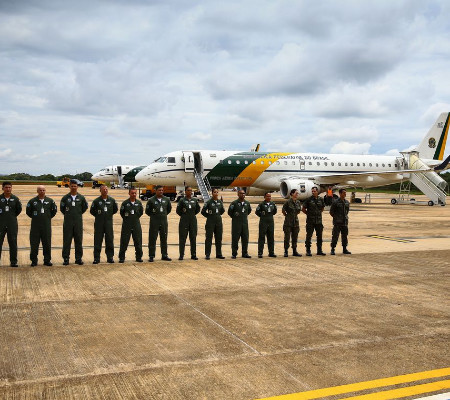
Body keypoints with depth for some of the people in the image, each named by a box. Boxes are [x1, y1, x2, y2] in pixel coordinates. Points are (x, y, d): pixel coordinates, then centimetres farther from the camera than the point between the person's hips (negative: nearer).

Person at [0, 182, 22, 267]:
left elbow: (19, 209, 14)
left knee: (13, 243, 4)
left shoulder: (15, 199, 3)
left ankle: (13, 261, 10)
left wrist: (13, 216, 9)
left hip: (12, 224, 1)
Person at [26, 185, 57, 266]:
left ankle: (47, 260, 13)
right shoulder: (32, 201, 2)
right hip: (35, 226, -1)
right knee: (34, 244, 1)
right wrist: (34, 217, 9)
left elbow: (54, 210, 15)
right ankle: (34, 260, 10)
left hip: (46, 226, 1)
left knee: (47, 244, 4)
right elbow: (28, 211, 12)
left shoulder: (50, 201, 4)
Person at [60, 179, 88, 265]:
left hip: (78, 222, 1)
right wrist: (67, 214, 10)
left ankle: (78, 258, 12)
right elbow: (61, 208, 14)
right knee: (67, 240, 1)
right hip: (68, 222, -1)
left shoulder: (81, 198, 4)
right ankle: (66, 258, 8)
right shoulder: (65, 198, 2)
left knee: (79, 240, 4)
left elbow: (85, 207, 18)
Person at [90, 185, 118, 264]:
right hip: (99, 223, -2)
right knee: (97, 241, 0)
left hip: (109, 223, 2)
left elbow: (115, 209, 18)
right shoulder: (96, 201, -1)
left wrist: (109, 215, 10)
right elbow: (92, 211, 7)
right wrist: (98, 215, 4)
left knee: (110, 240, 3)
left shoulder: (112, 200, 5)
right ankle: (96, 258, 6)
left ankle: (110, 257, 10)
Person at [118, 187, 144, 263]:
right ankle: (121, 257, 8)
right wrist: (126, 218, 5)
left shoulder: (139, 203, 4)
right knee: (124, 242, 0)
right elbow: (121, 212, 4)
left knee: (138, 241, 5)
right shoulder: (125, 203, -4)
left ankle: (139, 257, 15)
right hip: (126, 225, -3)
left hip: (136, 225, 3)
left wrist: (136, 218, 9)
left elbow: (141, 212, 15)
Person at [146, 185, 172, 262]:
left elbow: (169, 209, 20)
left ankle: (164, 255, 17)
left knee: (164, 239, 9)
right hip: (154, 222, -3)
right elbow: (147, 211, 2)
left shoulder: (166, 199, 5)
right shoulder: (151, 200, -5)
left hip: (164, 222, 3)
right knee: (152, 239, -1)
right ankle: (151, 256, 4)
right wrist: (153, 216, 5)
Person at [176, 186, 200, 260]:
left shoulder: (195, 200, 6)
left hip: (193, 221, 3)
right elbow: (178, 210, 1)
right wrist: (183, 215, 8)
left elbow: (198, 209, 18)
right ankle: (181, 255, 6)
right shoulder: (182, 200, -4)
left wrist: (193, 214, 10)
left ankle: (193, 255, 12)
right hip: (184, 221, -3)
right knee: (182, 238, 0)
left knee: (193, 238, 5)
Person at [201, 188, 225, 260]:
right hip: (210, 222, -5)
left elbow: (222, 211, 19)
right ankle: (207, 254, 4)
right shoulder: (209, 202, -7)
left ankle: (218, 254, 16)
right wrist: (209, 216, -1)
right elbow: (203, 211, -4)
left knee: (219, 238, 8)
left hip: (219, 221, 5)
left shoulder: (220, 202, 7)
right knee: (209, 238, -2)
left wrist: (218, 215, 5)